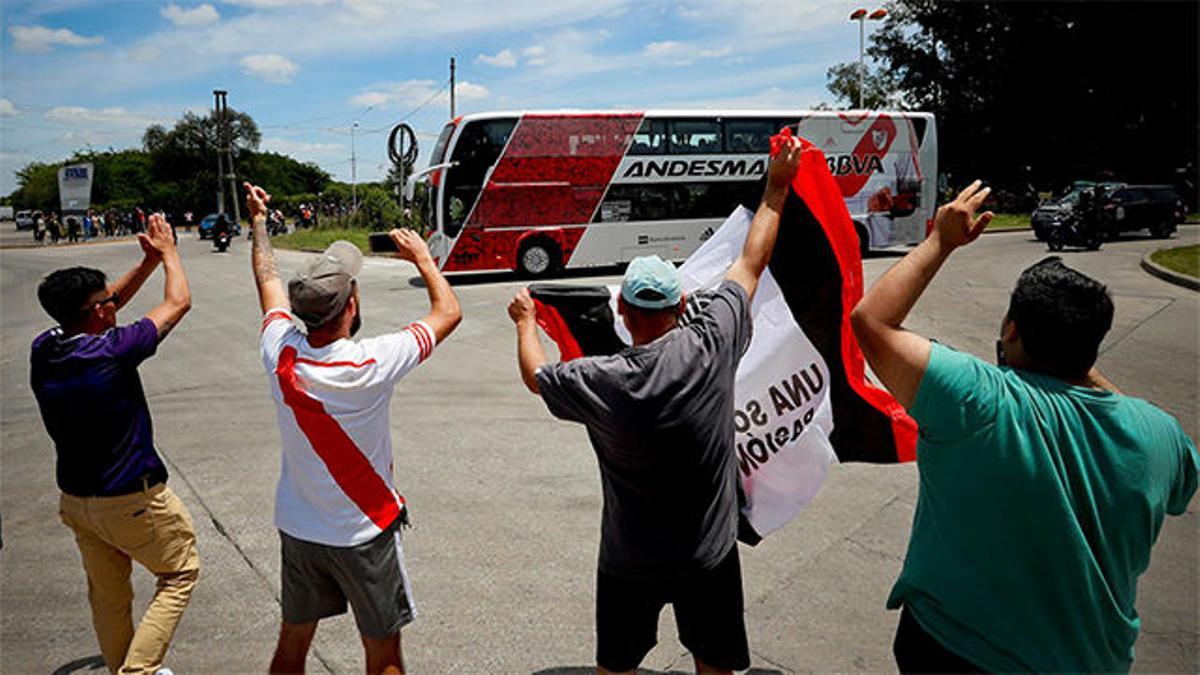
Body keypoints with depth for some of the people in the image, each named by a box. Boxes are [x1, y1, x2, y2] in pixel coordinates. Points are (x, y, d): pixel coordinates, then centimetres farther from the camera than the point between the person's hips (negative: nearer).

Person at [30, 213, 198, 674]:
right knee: (181, 571, 13)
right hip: (131, 499, -7)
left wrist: (147, 263, 10)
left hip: (75, 498, 7)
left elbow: (98, 309, 13)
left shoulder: (43, 350, -6)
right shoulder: (112, 352, -25)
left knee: (107, 593, 21)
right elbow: (178, 302, -12)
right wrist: (168, 252, 4)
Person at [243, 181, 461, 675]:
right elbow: (448, 312, -12)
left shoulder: (281, 356, -13)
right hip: (364, 534, -4)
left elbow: (269, 280, 7)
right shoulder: (373, 364, -26)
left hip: (297, 530, 5)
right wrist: (421, 256, 3)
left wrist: (258, 222, 22)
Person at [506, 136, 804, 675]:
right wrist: (776, 188, 8)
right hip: (711, 551, 2)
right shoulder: (712, 347, -19)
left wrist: (525, 319, 17)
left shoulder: (600, 383, -22)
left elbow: (534, 375, -1)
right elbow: (751, 263, -5)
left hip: (631, 560, -1)